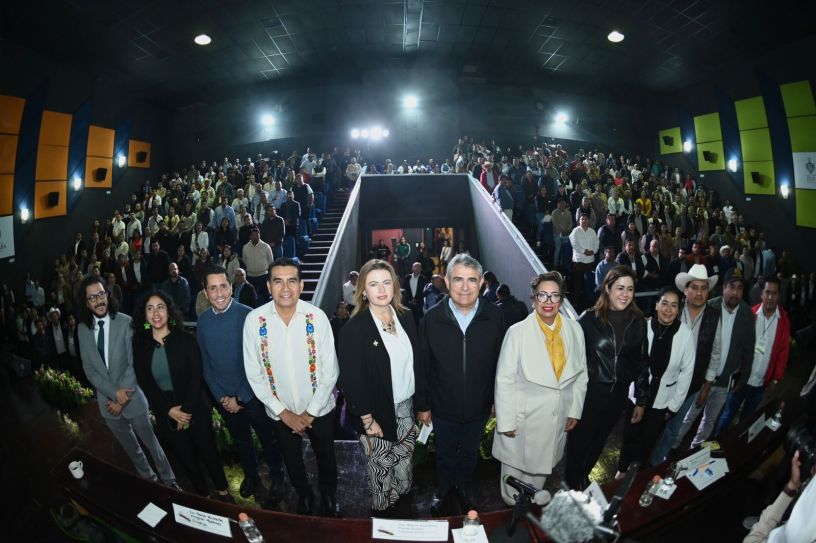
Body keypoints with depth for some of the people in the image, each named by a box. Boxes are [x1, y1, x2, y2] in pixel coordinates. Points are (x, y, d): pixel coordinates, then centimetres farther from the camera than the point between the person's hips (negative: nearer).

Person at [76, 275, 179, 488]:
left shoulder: (125, 322, -14)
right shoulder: (83, 329, -2)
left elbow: (134, 364, -14)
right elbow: (89, 369, -3)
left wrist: (123, 399, -16)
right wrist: (115, 393, -15)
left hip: (132, 397, -4)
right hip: (107, 400, 4)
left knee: (150, 442, 9)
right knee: (130, 448, 20)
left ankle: (169, 480, 28)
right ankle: (148, 479, 40)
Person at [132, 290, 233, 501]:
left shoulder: (184, 339, -9)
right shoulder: (140, 344, -3)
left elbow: (196, 376, -11)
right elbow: (145, 383, -3)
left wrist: (186, 410, -15)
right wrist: (169, 411, -11)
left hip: (195, 409, -2)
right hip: (166, 414, 2)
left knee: (208, 452, 10)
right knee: (187, 459, 15)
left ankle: (223, 492, 31)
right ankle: (203, 496, 35)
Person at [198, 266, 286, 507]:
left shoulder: (247, 316, -19)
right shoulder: (203, 320, -5)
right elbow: (205, 363, 2)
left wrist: (240, 398, -13)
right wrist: (221, 397, -3)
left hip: (251, 394, -4)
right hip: (223, 398, 4)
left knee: (268, 439, 12)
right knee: (241, 441, 23)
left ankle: (277, 479, 37)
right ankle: (251, 477, 47)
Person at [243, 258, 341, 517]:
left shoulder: (317, 316, -19)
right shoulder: (254, 320, -17)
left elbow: (330, 370, -13)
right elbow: (254, 374, -9)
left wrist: (311, 412, -11)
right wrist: (282, 411, -9)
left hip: (319, 409, -1)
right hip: (281, 412, 1)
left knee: (326, 456, 22)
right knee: (292, 460, 25)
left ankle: (329, 495, 52)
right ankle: (304, 495, 54)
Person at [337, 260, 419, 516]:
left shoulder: (405, 317, -2)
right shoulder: (353, 329, -18)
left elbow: (415, 362, 6)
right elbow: (351, 380, -15)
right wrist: (367, 419, -13)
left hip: (406, 408, 5)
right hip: (377, 413, -5)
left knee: (405, 461, 21)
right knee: (381, 467, 14)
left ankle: (402, 501, 45)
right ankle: (382, 511, 39)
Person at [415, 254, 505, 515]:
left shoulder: (494, 316, -16)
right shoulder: (432, 318, -17)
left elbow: (501, 363, -6)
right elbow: (422, 366, -10)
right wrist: (422, 404, -5)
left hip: (479, 406, 1)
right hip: (443, 406, -1)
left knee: (469, 452, 25)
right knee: (445, 453, 23)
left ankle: (464, 486, 53)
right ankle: (442, 489, 51)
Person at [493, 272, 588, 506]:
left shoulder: (574, 330, -5)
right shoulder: (517, 332, -17)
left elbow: (581, 374, 6)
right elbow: (504, 380, -12)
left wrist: (575, 411, 7)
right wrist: (506, 422, -10)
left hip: (558, 419, 3)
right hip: (523, 417, -3)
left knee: (541, 468, 23)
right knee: (515, 468, 16)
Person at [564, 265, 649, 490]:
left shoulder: (638, 322, -2)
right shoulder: (589, 319, -13)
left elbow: (642, 362, 5)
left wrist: (641, 401, 8)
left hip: (617, 395, 4)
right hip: (588, 392, -3)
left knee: (598, 441, 21)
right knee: (579, 440, 11)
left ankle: (583, 477, 46)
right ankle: (571, 483, 36)